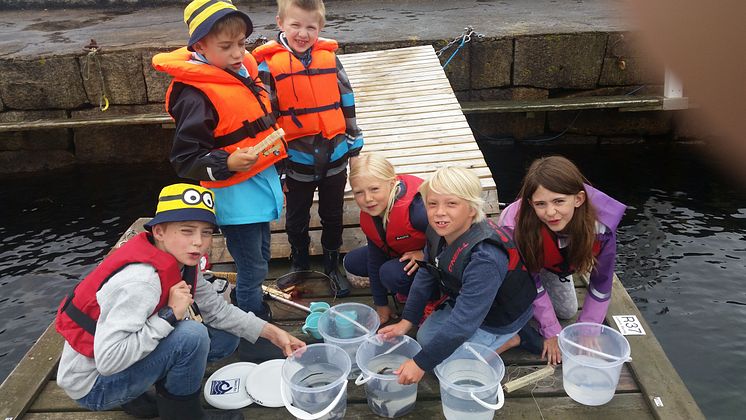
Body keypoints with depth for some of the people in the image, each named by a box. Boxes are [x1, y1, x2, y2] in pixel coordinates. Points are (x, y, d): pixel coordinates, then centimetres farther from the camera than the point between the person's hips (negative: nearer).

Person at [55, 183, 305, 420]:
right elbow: (108, 360, -34)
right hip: (93, 386, -8)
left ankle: (137, 395, 8)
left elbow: (218, 310, 3)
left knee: (226, 337, 4)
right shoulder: (140, 279, -31)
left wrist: (272, 333, -2)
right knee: (191, 334, -29)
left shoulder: (181, 264, -5)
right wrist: (170, 314, -31)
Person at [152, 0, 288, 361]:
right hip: (234, 194, -8)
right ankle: (255, 343, 20)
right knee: (252, 270, 3)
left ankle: (247, 309, 44)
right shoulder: (197, 94, -20)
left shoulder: (243, 71, 6)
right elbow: (184, 159, -17)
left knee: (258, 261, 22)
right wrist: (227, 163, -32)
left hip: (260, 183, 8)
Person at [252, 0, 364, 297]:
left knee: (333, 217, 17)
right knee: (296, 219, 17)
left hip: (334, 156, 2)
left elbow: (347, 101, 8)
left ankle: (332, 266, 37)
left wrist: (354, 142, 9)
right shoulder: (269, 65, -9)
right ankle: (299, 264, 40)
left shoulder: (330, 58, -1)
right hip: (297, 160, -2)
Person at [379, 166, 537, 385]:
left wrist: (421, 363, -31)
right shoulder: (439, 232, -17)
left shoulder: (485, 258, -41)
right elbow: (425, 275, 0)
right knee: (425, 338, 15)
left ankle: (506, 340, 5)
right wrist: (406, 321, -3)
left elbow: (463, 323, -37)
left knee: (443, 362, -11)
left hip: (501, 318, -8)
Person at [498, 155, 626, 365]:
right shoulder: (517, 226, -44)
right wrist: (551, 332, -19)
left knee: (567, 311, 13)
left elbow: (601, 283, -20)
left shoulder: (602, 225, -38)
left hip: (554, 263, 3)